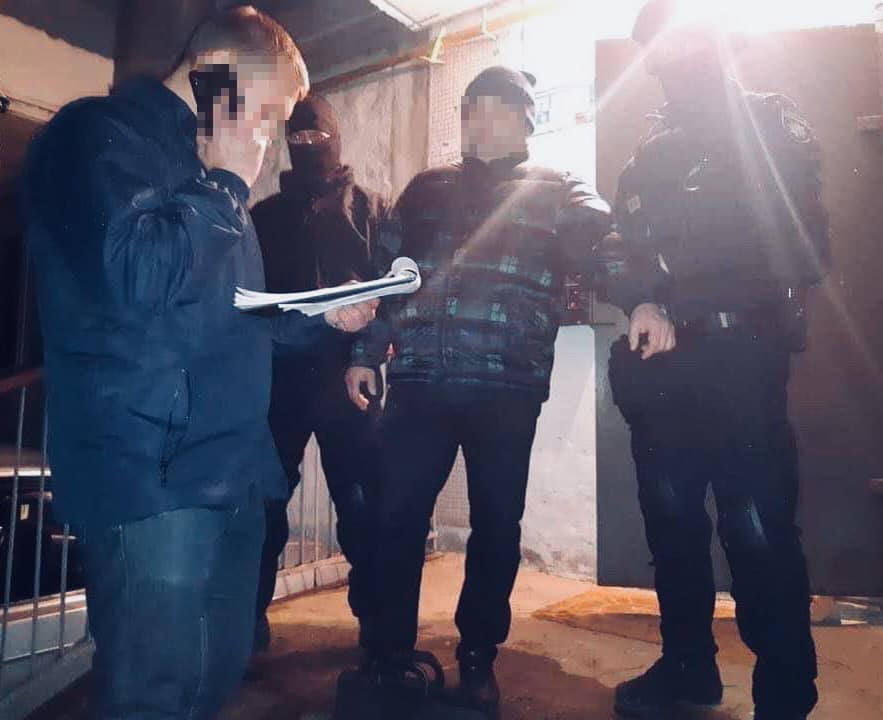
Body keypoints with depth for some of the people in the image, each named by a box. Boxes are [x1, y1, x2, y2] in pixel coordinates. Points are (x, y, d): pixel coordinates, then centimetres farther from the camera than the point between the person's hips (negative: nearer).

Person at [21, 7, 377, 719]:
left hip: (229, 466, 9)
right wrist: (227, 182, -10)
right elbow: (135, 273, -25)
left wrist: (322, 315, 13)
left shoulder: (203, 166, 22)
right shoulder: (101, 134, -6)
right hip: (155, 474, -9)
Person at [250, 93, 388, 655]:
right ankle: (251, 615, 16)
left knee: (362, 501, -1)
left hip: (346, 373, -2)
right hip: (280, 374, 2)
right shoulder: (266, 214, 18)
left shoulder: (369, 208, 12)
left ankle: (375, 618, 13)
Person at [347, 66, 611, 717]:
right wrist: (365, 351, 10)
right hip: (419, 380, 2)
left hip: (507, 387, -1)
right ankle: (391, 651, 21)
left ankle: (478, 657, 27)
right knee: (398, 517, 2)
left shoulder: (558, 192, 12)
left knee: (496, 523, 8)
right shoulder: (426, 189, 18)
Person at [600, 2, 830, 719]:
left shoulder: (769, 125, 7)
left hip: (740, 357, -5)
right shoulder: (649, 154, 21)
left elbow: (799, 247, -5)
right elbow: (626, 257, 11)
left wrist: (670, 303, -11)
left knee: (757, 527, -6)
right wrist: (640, 304, -12)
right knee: (671, 519, 11)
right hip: (662, 365, 5)